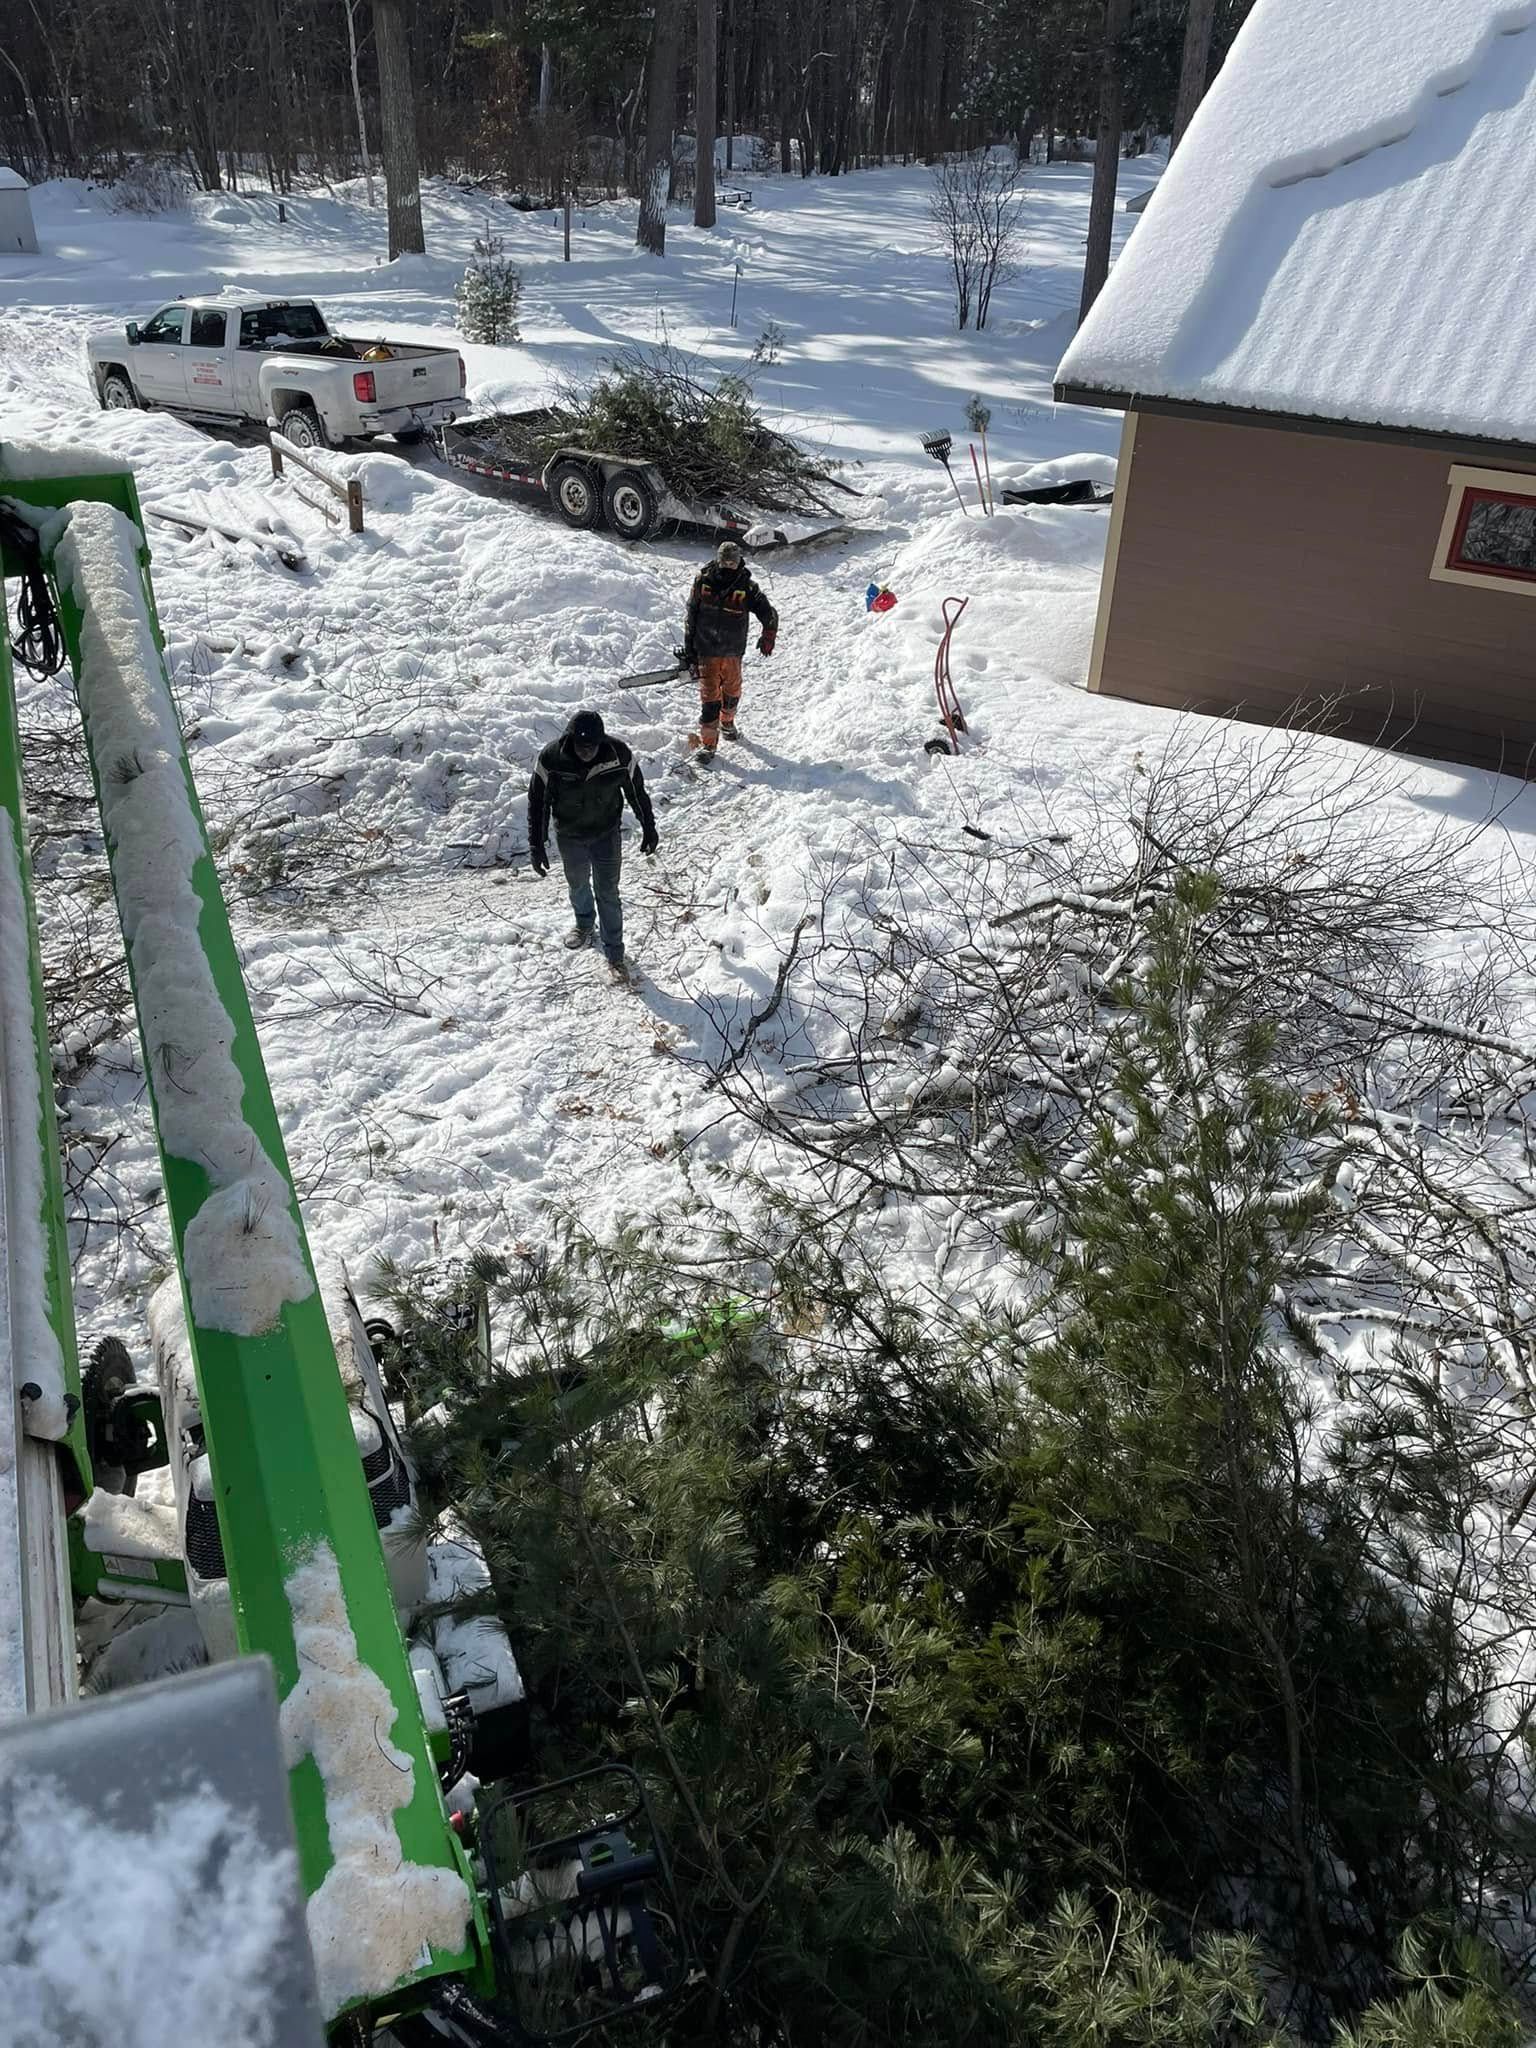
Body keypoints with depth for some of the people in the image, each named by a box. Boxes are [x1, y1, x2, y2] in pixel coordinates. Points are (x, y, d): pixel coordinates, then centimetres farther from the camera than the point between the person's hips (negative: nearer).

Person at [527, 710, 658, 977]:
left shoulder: (618, 753, -24)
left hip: (607, 834, -1)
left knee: (608, 893, 2)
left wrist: (649, 829, 3)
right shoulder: (551, 758, -25)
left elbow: (637, 791, -7)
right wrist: (536, 845, -12)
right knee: (577, 884, 23)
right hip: (569, 836, 1)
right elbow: (537, 802, -13)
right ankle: (585, 924, 51)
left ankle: (614, 952, 16)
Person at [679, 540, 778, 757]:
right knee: (710, 696, -3)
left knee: (732, 691, 19)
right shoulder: (703, 582, -8)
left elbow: (768, 614, -5)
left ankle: (727, 722, 48)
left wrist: (768, 636, -19)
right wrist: (689, 650, 2)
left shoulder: (746, 588, -10)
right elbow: (691, 616, 0)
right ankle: (708, 742, 6)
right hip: (706, 651, -1)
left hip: (733, 651, 2)